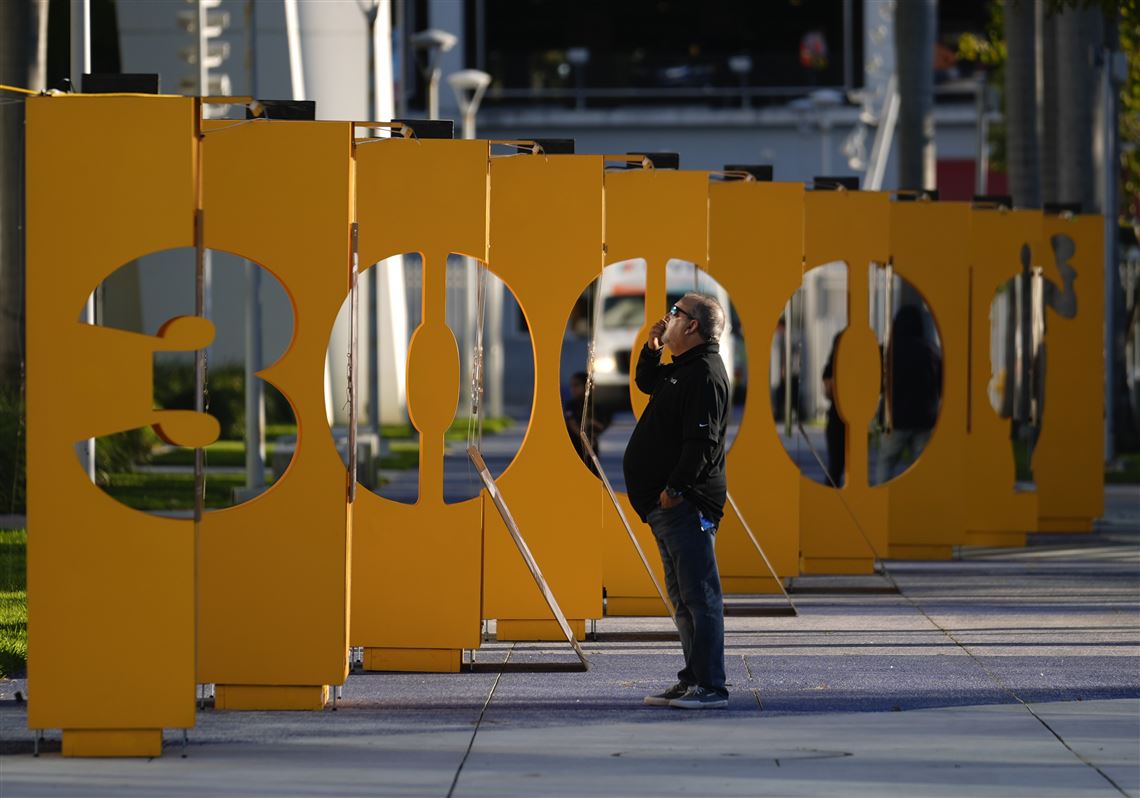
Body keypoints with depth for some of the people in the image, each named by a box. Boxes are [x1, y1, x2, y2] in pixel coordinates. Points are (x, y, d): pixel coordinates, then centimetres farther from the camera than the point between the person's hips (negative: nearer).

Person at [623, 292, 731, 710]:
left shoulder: (704, 373, -15)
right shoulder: (681, 370, 18)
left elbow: (701, 441, -23)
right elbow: (645, 382, 39)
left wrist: (674, 488, -24)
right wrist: (652, 347, 21)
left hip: (686, 503, -11)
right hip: (667, 504, 11)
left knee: (699, 596, -10)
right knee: (683, 597, 14)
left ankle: (710, 686, -12)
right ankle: (694, 679, 19)